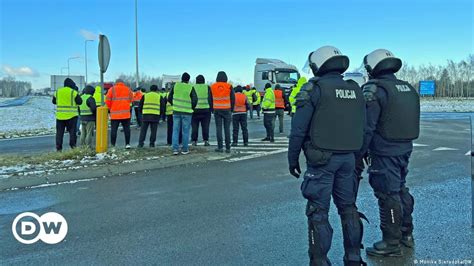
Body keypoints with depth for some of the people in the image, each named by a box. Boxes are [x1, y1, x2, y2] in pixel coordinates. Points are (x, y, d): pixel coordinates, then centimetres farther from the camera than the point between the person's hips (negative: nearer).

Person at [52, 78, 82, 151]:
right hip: (71, 115, -4)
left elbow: (54, 101, 16)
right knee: (72, 131, 2)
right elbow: (79, 102, -5)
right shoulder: (73, 92, -8)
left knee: (59, 132, 9)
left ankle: (58, 148, 9)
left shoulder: (57, 92, 7)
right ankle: (73, 146, -2)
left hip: (60, 115, 4)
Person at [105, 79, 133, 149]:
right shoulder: (128, 89, 7)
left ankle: (112, 145, 5)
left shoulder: (112, 89, 0)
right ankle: (127, 144, 7)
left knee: (114, 129, 4)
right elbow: (131, 100, 11)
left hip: (115, 114, -1)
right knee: (126, 129, 8)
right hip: (126, 114, 2)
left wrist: (110, 108, 13)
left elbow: (107, 101, -3)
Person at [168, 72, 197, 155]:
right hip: (187, 112, -2)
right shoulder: (190, 88, -7)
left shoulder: (176, 85, 2)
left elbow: (169, 98, 5)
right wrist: (192, 108, 5)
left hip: (176, 111, 3)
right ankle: (185, 149, 11)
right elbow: (195, 100, -12)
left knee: (175, 130, 8)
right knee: (185, 131, 6)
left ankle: (175, 149, 3)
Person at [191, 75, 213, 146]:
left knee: (194, 127, 5)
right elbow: (210, 99, 2)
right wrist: (211, 108, 8)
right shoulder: (207, 87, 3)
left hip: (195, 110, 0)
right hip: (205, 110, 0)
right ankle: (206, 140, 2)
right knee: (205, 126, 5)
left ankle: (194, 141, 5)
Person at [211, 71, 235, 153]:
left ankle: (220, 147, 3)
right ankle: (228, 148, 4)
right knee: (227, 128, 3)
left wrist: (212, 109, 12)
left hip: (217, 110, 1)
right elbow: (233, 99, -1)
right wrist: (231, 109, 10)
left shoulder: (213, 87, 1)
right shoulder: (229, 86, -4)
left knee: (218, 128, 5)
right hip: (227, 110, -1)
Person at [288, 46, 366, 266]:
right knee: (348, 207, 17)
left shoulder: (314, 88, -9)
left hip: (322, 159, -6)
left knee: (318, 211, 2)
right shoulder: (355, 90, 10)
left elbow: (299, 128, -12)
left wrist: (293, 158, -3)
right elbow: (361, 128, 11)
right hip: (348, 158, 6)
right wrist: (355, 154, 19)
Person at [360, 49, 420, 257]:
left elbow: (367, 127, -18)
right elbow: (410, 122, 16)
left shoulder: (374, 89, -15)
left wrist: (359, 153, -10)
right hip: (405, 149, 8)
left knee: (388, 195, 0)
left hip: (385, 153, -8)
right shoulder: (409, 88, 10)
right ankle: (406, 234, 34)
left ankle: (391, 244, 11)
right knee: (401, 190, 21)